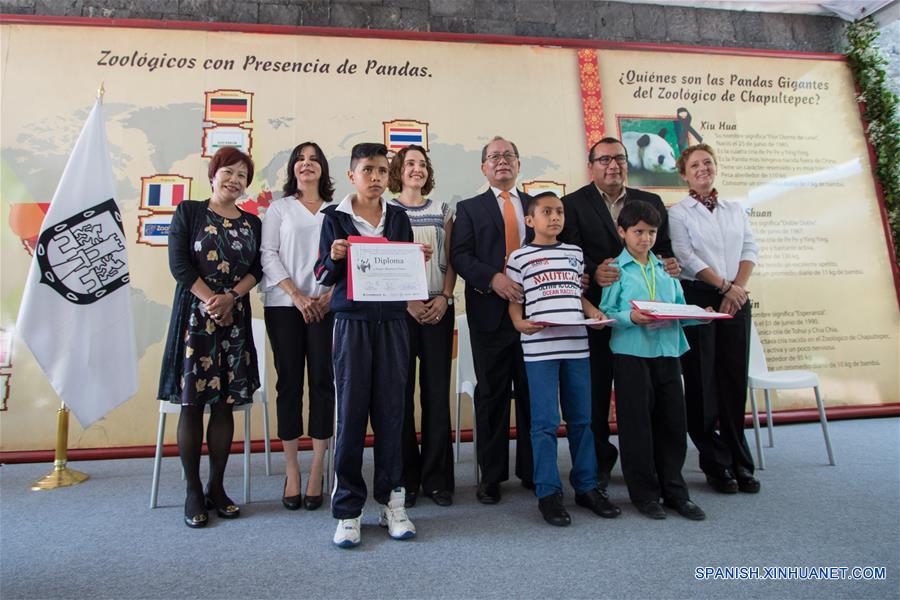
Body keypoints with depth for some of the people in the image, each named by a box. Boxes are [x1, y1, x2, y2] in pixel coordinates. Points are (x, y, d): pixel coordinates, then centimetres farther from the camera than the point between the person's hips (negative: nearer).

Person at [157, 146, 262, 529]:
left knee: (225, 404, 5)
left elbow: (257, 269, 4)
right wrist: (211, 301, -13)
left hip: (236, 319, 3)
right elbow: (179, 264, -4)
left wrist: (230, 298, -12)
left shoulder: (252, 223, 13)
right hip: (195, 316, -3)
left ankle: (216, 487, 16)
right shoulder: (188, 212, 5)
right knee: (192, 403, -1)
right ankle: (193, 491, 12)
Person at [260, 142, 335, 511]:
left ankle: (316, 472, 10)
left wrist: (330, 295, -10)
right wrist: (297, 296, -9)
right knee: (289, 383, 3)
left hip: (326, 306, 0)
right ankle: (291, 471, 13)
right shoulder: (279, 209, 12)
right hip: (284, 305, 0)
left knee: (323, 382, -1)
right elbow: (268, 255, 2)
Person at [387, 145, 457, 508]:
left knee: (437, 391, 3)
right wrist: (408, 302, -12)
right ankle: (406, 478, 13)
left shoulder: (442, 211, 14)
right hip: (399, 309, -2)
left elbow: (451, 260, 10)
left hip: (438, 309, 2)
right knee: (401, 391, 0)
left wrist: (444, 297, -6)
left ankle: (437, 478, 14)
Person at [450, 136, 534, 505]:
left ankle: (532, 470, 22)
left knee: (532, 392, 7)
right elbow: (459, 256, -2)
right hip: (490, 311, -2)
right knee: (491, 394, 5)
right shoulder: (469, 208, 10)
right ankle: (491, 474, 17)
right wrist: (493, 279, -17)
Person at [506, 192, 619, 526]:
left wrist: (593, 312, 3)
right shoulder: (520, 257, 3)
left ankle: (586, 487, 25)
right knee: (545, 422, -1)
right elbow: (514, 301, 3)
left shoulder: (575, 253, 16)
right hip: (539, 347, -4)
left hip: (576, 345, 5)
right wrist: (519, 323, -16)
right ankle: (548, 492, 11)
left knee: (581, 419, 11)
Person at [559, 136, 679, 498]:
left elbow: (664, 249, 14)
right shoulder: (573, 204, 3)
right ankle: (599, 462, 21)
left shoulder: (652, 203, 15)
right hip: (596, 309, -3)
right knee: (595, 391, 5)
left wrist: (669, 264, -8)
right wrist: (593, 272, -26)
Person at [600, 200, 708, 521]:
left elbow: (679, 308, 13)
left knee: (673, 421, 9)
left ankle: (674, 491, 25)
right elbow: (606, 313, -7)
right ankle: (644, 493, 18)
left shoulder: (665, 268, 14)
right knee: (637, 423, 3)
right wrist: (632, 318, -24)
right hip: (632, 353, -5)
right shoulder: (616, 270, 0)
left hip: (667, 351, 5)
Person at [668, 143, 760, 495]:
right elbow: (686, 258, -7)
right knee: (702, 382, -1)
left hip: (736, 300, 4)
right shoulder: (678, 213, 2)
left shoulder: (736, 210, 16)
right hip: (696, 298, -4)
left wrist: (739, 287, -7)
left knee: (735, 380, 5)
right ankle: (716, 465, 10)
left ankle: (740, 464, 16)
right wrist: (725, 286, -12)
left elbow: (750, 250, 8)